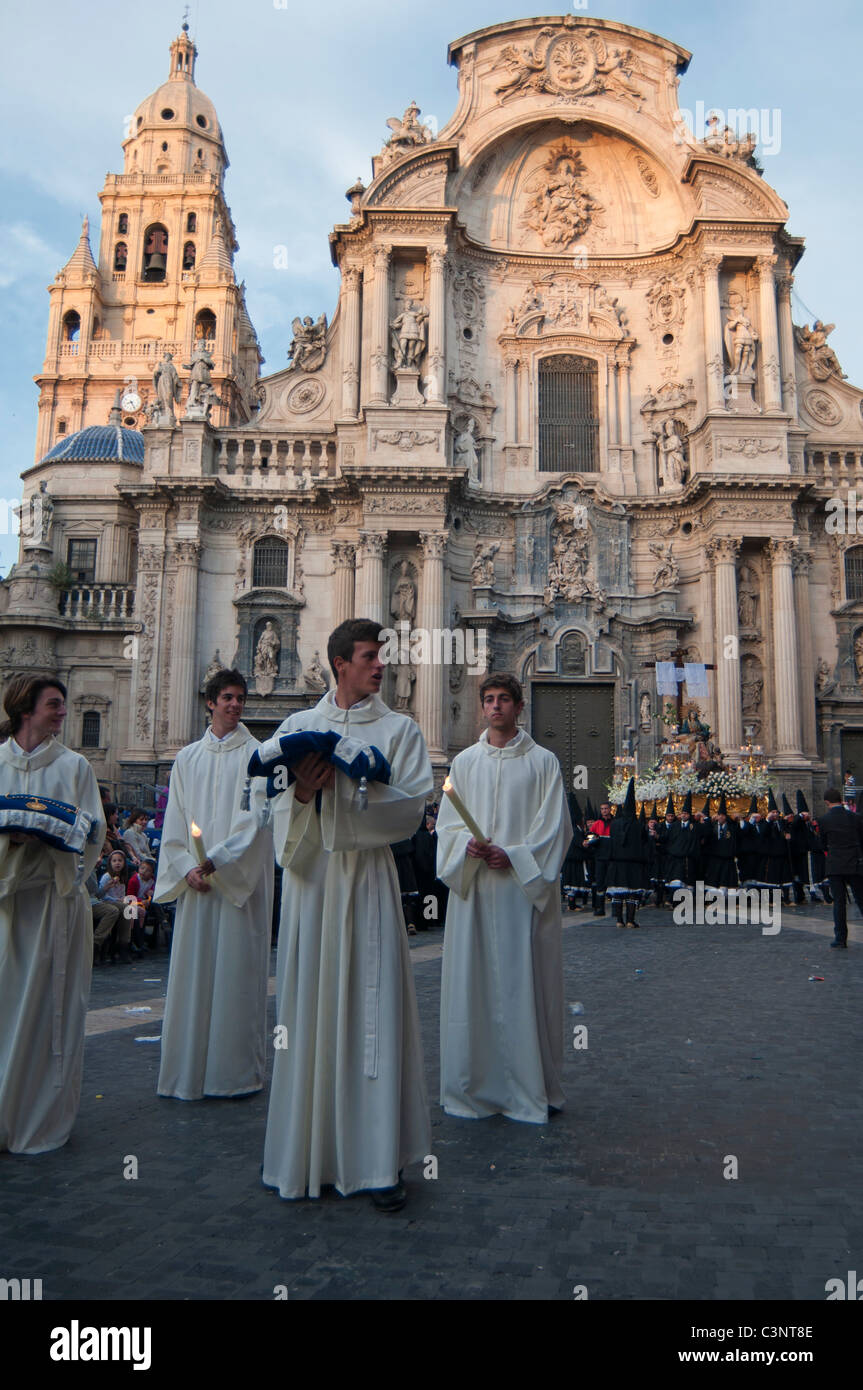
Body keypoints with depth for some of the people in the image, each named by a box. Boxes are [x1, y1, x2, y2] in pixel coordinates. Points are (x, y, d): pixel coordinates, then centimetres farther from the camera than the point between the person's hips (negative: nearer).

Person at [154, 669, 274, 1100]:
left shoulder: (257, 754, 1)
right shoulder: (187, 757, 12)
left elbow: (255, 816, -9)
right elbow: (175, 819, 9)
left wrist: (217, 859, -18)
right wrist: (186, 866, -5)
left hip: (241, 878, -3)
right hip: (194, 877, 3)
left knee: (237, 966, 0)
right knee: (192, 968, 5)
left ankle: (237, 1071, 10)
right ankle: (188, 1070, 16)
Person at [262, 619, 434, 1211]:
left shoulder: (400, 729, 7)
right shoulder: (296, 726, 13)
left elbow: (411, 805, -5)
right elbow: (278, 806, 6)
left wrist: (345, 783, -14)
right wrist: (302, 790, -16)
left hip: (368, 879, -2)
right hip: (310, 876, 2)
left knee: (373, 1006, -3)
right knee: (310, 1005, 5)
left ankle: (378, 1160, 6)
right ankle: (310, 1153, 18)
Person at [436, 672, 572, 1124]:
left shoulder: (543, 762, 3)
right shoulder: (464, 762, 11)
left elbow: (554, 826, -2)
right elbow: (447, 822, 8)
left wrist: (513, 856, -13)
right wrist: (467, 845, -12)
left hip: (523, 886, -2)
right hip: (472, 887, 3)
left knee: (526, 983, 1)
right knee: (472, 981, 5)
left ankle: (529, 1088, 14)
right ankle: (475, 1085, 18)